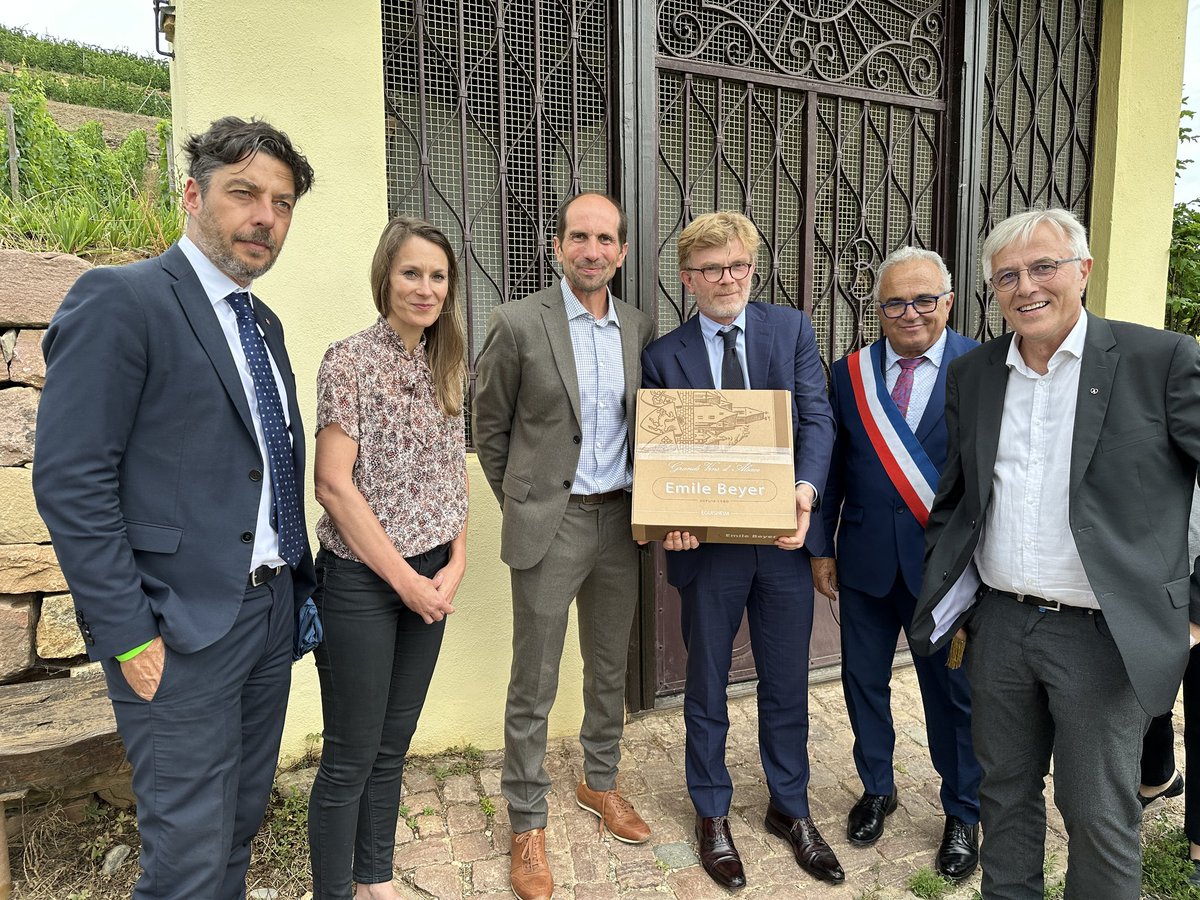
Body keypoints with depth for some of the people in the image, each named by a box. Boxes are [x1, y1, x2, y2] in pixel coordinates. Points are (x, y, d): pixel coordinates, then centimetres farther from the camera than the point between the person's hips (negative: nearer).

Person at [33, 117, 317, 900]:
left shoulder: (264, 324, 13)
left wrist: (301, 580, 10)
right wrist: (129, 635, -16)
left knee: (240, 828, 20)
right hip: (183, 631, -7)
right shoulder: (120, 301, -11)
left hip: (272, 618, 8)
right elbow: (70, 482, -16)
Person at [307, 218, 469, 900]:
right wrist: (405, 580, -13)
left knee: (393, 747, 19)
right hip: (362, 581, -6)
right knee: (350, 759, 6)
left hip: (429, 579, 6)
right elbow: (333, 484, -15)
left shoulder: (447, 365, 8)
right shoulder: (350, 362, -11)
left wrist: (455, 563, 1)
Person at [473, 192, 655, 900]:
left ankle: (601, 782, 41)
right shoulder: (519, 324, -8)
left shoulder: (640, 328, 5)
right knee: (534, 683, 6)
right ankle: (528, 823, 24)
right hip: (550, 522, -4)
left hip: (620, 519, 5)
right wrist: (522, 502, 5)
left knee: (611, 667, 19)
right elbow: (490, 428, 0)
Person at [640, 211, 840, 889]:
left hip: (783, 536, 1)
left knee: (788, 682, 16)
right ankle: (713, 814, 36)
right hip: (707, 545, -1)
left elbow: (818, 419, -4)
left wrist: (806, 490, -22)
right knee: (706, 685, 14)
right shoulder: (663, 356, 1)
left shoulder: (792, 330, 4)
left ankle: (791, 808, 38)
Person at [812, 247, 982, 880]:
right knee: (864, 680, 15)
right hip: (866, 561, 3)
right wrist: (821, 548, 5)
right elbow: (831, 467, 6)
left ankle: (962, 815, 34)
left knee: (954, 691, 12)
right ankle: (877, 789, 39)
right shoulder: (848, 374, 3)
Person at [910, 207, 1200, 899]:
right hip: (998, 626, 4)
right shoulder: (971, 375, 6)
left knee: (1099, 813, 10)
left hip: (1103, 634, -4)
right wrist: (952, 604, 12)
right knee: (1005, 789, 19)